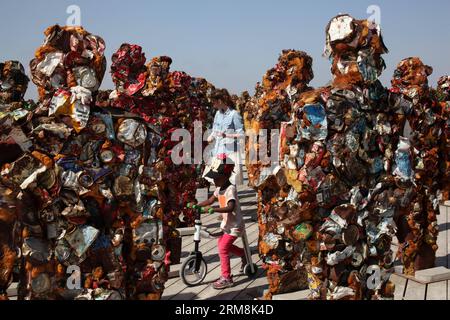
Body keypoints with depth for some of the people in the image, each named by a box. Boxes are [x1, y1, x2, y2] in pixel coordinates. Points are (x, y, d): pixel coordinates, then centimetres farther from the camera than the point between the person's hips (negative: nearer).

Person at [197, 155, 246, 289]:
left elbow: (230, 207, -38)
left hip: (235, 225, -9)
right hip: (227, 223, 9)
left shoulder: (230, 189, -25)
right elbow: (210, 200, 9)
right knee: (223, 244, 21)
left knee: (223, 248, -12)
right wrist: (196, 205, -4)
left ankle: (226, 278, -4)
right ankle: (244, 254, 41)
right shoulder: (219, 188, 2)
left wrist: (212, 209, -45)